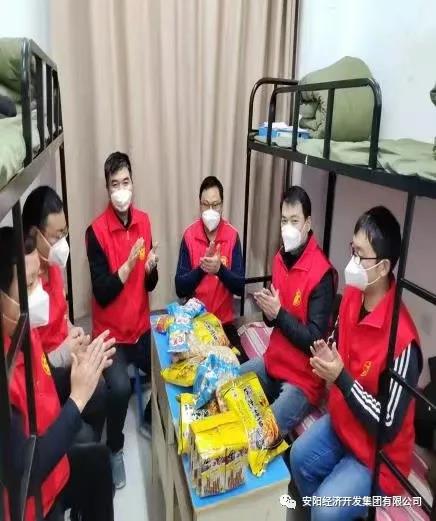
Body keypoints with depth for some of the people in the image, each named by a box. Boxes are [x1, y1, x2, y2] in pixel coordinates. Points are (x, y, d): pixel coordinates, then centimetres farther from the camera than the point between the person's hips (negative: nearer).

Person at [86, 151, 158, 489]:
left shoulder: (143, 221, 0)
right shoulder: (96, 232, -16)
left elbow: (150, 285, 5)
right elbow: (102, 293, -19)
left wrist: (151, 268, -17)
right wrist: (128, 264, -30)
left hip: (141, 327, 5)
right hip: (110, 332, -5)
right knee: (120, 387, -24)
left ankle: (151, 421, 25)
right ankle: (115, 449, 5)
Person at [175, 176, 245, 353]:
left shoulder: (232, 235, -6)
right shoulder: (189, 235, -7)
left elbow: (240, 287, -10)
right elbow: (180, 289, -10)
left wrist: (220, 269, -27)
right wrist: (201, 268, -26)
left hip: (225, 322, 1)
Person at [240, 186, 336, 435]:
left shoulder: (321, 273, -22)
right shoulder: (280, 257, 2)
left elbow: (315, 341, -21)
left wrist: (279, 313, -23)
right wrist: (268, 312, -11)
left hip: (303, 378, -8)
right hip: (273, 362, 8)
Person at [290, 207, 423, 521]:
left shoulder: (402, 340, -33)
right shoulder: (351, 296, -10)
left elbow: (388, 427, -26)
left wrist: (341, 377, -31)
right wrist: (326, 357, -13)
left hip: (379, 453, -7)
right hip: (342, 424, 7)